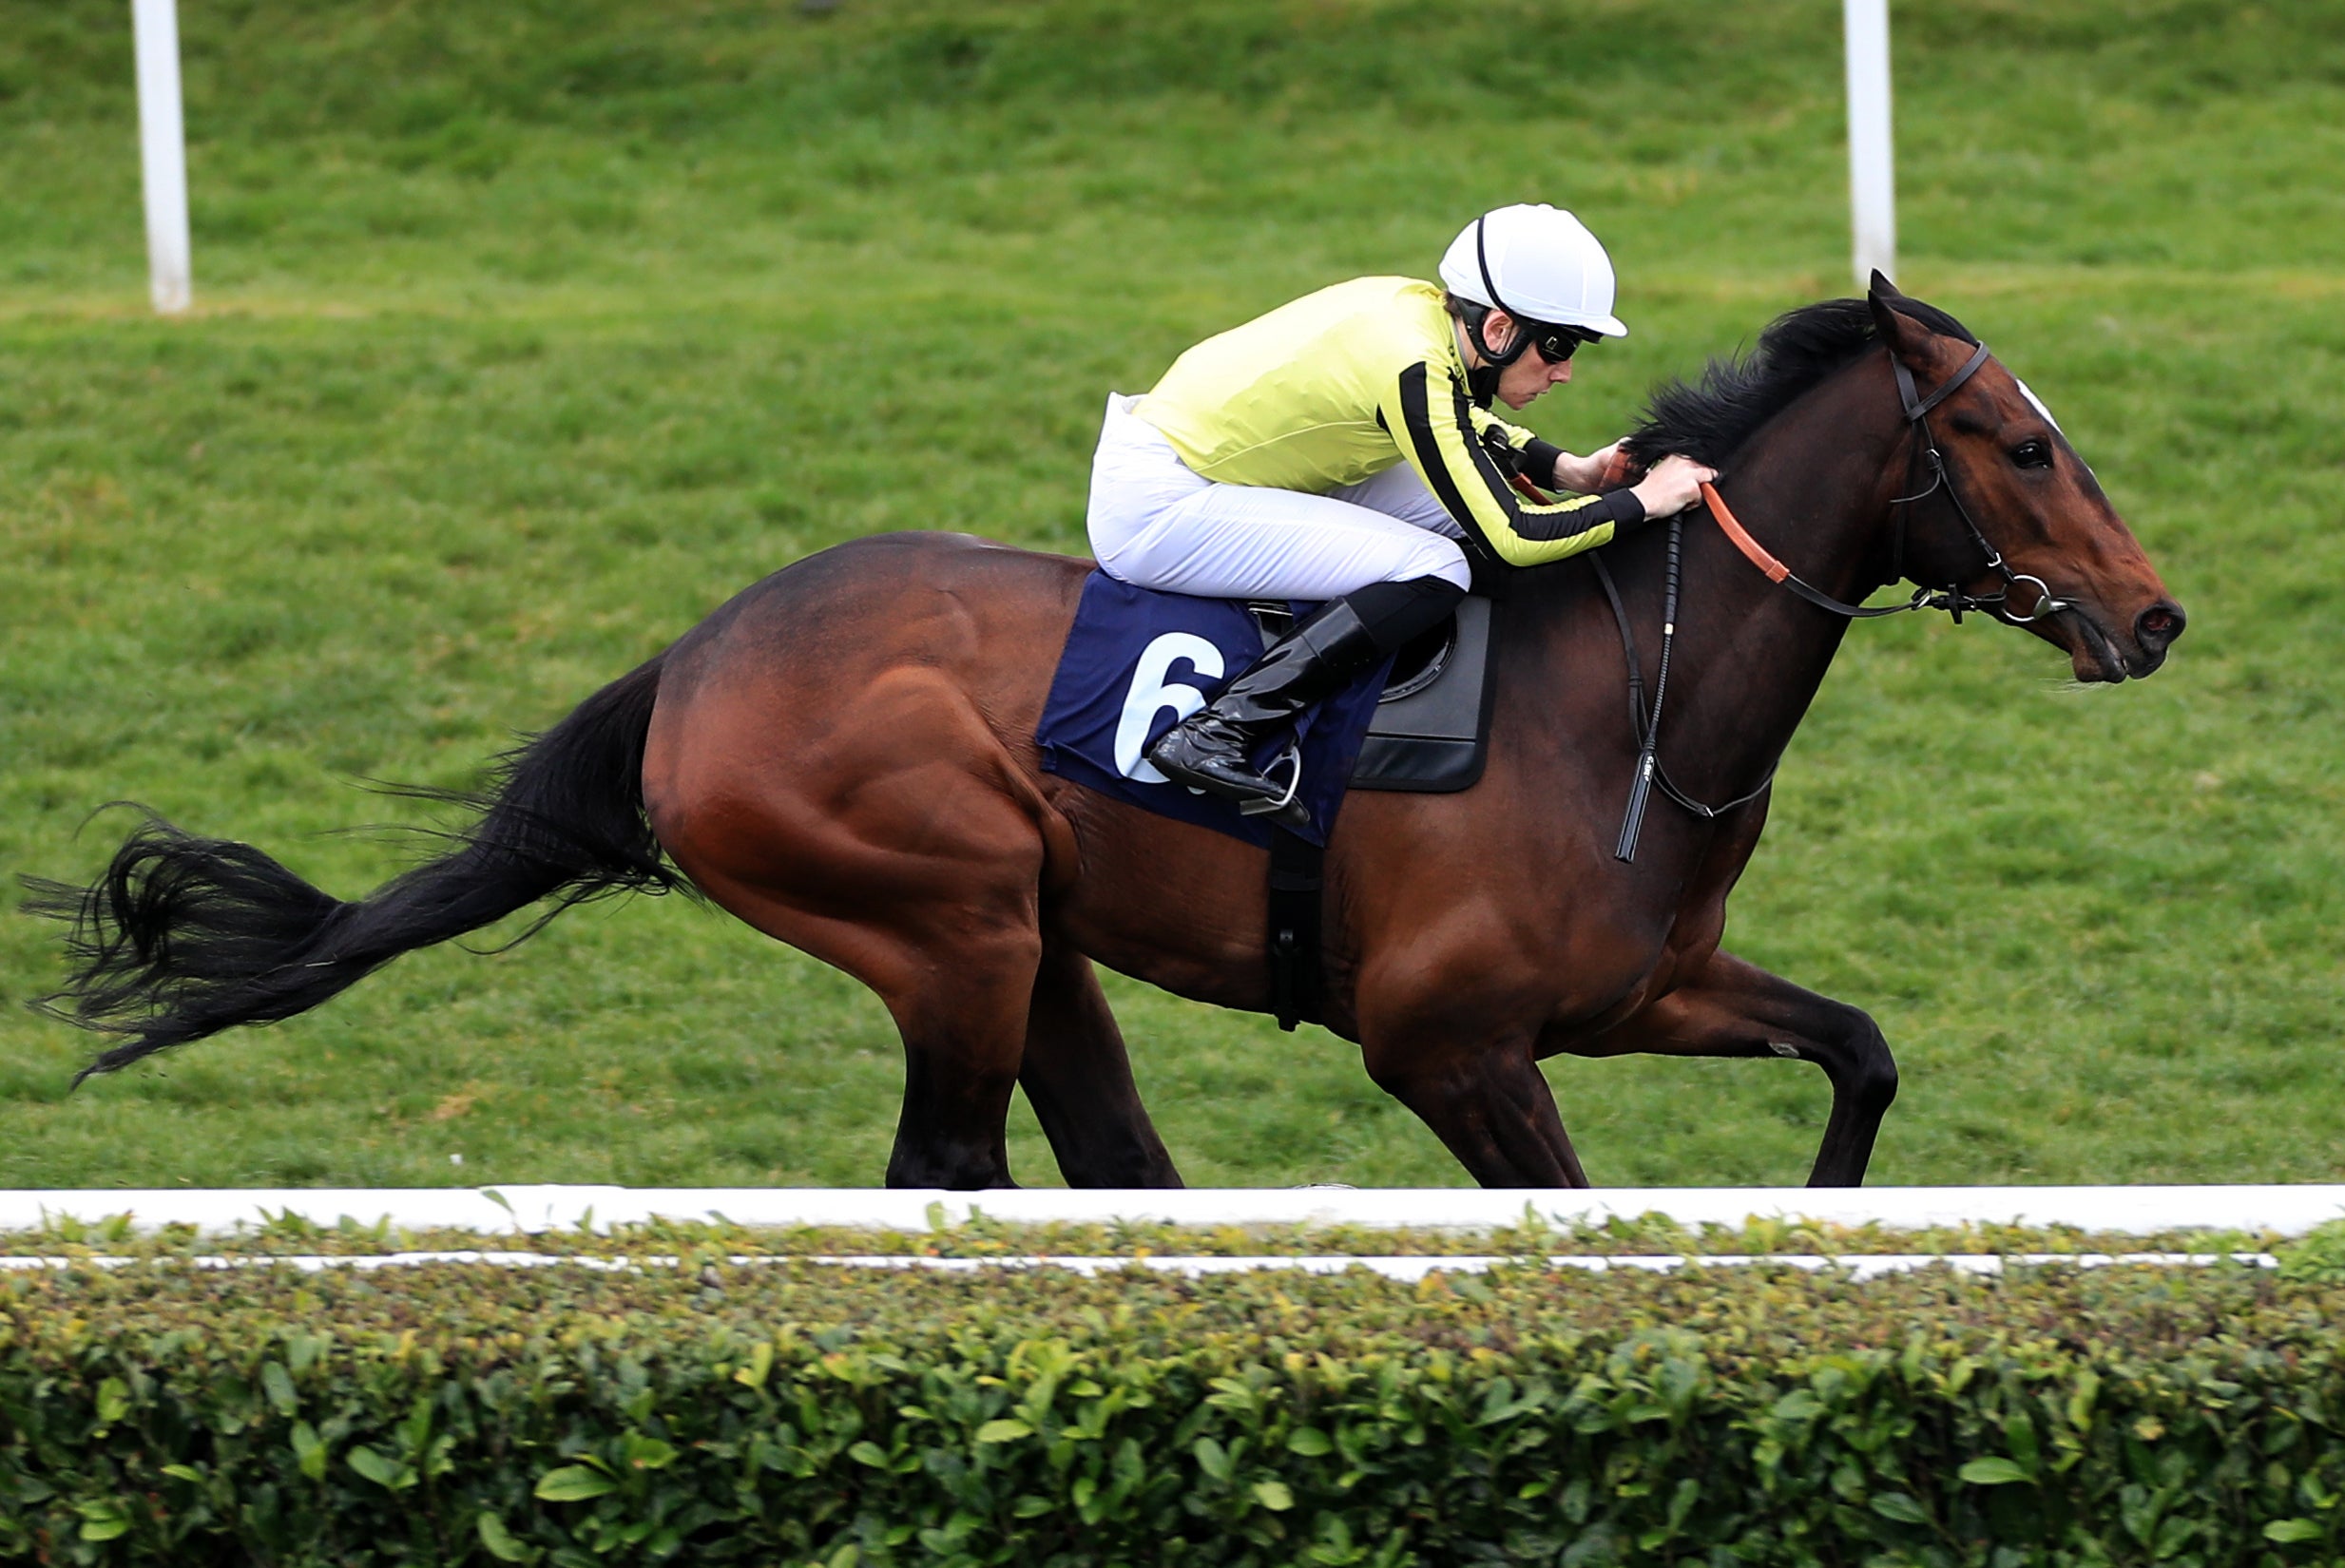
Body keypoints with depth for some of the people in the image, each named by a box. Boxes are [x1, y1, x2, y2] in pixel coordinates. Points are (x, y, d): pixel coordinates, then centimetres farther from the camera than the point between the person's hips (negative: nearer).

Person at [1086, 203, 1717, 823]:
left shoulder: (1416, 306, 1)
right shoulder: (1412, 367, -25)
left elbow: (1457, 420, 24)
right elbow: (1506, 540, -25)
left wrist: (1565, 471, 9)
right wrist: (1641, 502, -14)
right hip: (1153, 509, -10)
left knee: (1456, 508, 10)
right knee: (1435, 569, -19)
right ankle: (1215, 734, -21)